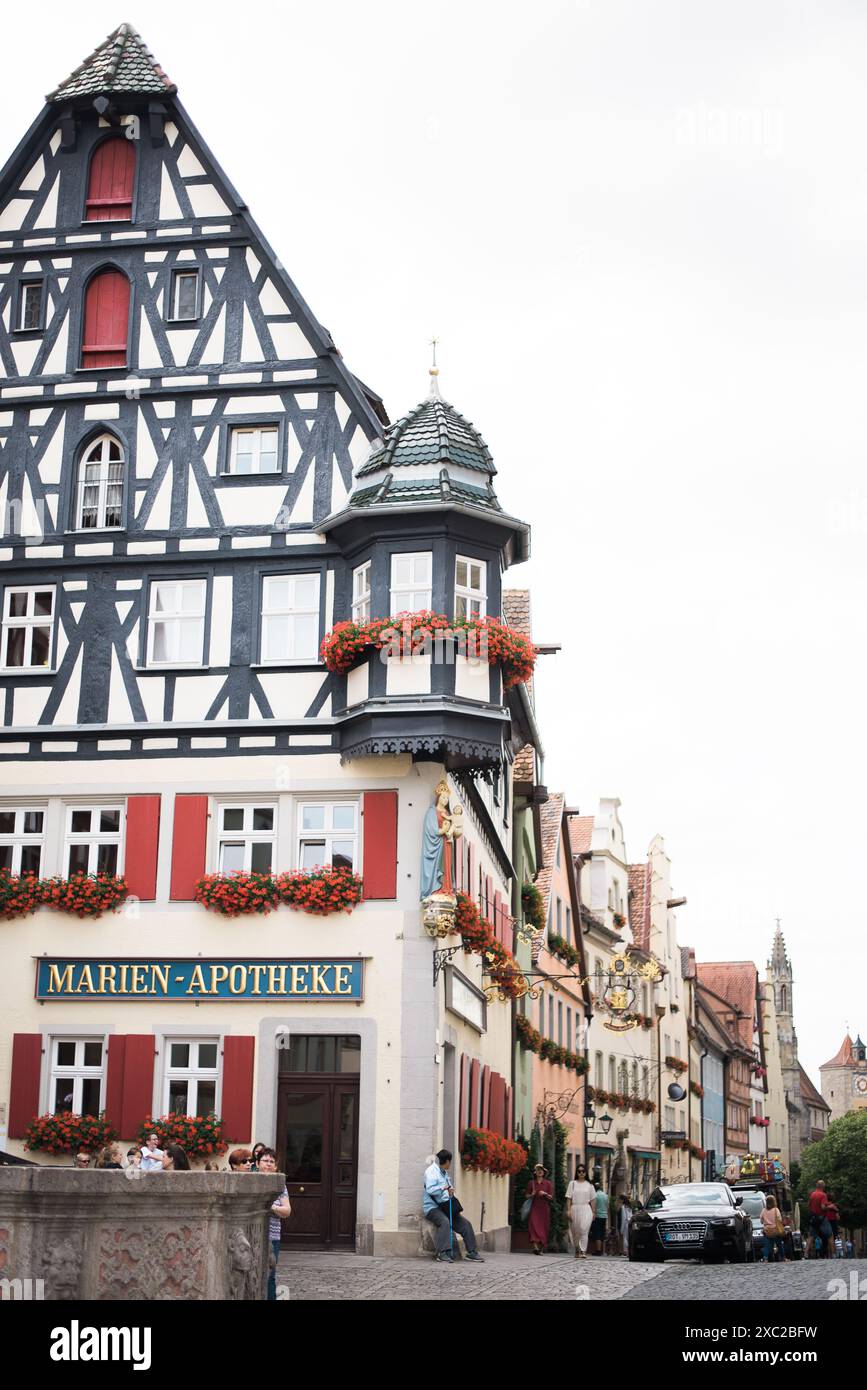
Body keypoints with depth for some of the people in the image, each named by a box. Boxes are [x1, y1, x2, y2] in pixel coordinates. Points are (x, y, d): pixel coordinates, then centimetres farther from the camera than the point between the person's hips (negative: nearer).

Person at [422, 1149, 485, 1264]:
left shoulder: (444, 1172, 22)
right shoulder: (431, 1171, -7)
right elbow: (430, 1189, -22)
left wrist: (458, 1210, 13)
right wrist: (443, 1188, -32)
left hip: (445, 1207, 9)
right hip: (432, 1207, -9)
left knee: (465, 1223, -4)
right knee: (444, 1222, -35)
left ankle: (472, 1252, 3)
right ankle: (443, 1253, -39)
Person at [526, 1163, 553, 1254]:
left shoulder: (548, 1183, 6)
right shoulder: (531, 1183, 9)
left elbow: (551, 1197, 4)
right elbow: (527, 1195, 15)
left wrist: (545, 1194, -14)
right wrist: (532, 1195, -6)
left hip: (544, 1208, 0)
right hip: (534, 1208, 0)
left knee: (544, 1227, -2)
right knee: (534, 1226, -16)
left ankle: (542, 1248, 9)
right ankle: (535, 1246, -26)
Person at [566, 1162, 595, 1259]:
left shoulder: (589, 1185, 11)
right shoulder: (572, 1183, 10)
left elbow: (592, 1200, 11)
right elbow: (569, 1198, 5)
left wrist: (593, 1212, 4)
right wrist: (568, 1210, -5)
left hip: (586, 1209, -1)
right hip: (575, 1209, 1)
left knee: (584, 1229, -16)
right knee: (575, 1231, 4)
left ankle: (583, 1251, -19)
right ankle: (577, 1250, 19)